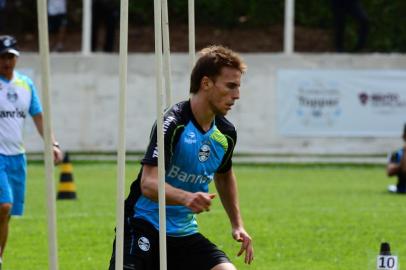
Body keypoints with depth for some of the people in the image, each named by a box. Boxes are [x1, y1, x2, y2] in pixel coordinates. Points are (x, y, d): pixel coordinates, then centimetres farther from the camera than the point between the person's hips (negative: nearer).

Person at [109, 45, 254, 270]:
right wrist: (187, 198, -44)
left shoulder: (226, 133, 4)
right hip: (144, 226, -6)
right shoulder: (172, 123, -18)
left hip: (185, 233, 6)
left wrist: (237, 225, 22)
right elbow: (148, 183, -27)